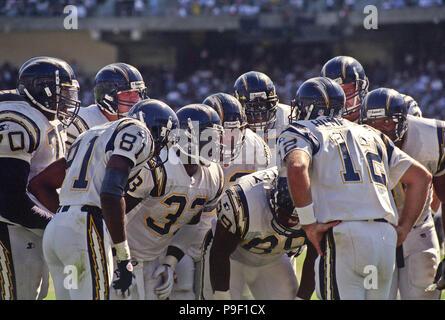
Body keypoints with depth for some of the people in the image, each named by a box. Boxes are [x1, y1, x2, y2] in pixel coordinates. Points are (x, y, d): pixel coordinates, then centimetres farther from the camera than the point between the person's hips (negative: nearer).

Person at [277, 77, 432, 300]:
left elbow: (297, 167, -15)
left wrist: (308, 223, -10)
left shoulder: (300, 133, 9)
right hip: (386, 239, 6)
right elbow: (421, 177, 25)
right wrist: (402, 229, 22)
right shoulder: (372, 135, 27)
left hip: (344, 238, -6)